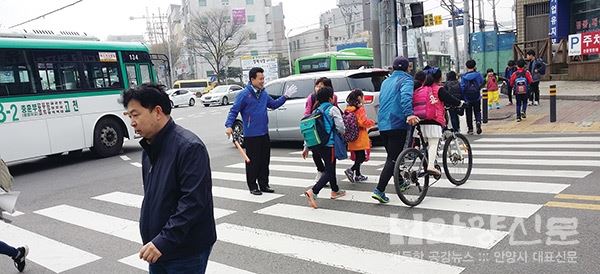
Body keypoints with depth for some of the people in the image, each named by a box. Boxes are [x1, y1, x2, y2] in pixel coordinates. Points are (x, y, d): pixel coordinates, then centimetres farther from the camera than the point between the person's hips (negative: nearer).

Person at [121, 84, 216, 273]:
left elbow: (193, 201, -24)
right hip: (157, 248, 8)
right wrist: (151, 241, 13)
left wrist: (164, 241, -25)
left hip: (186, 252, -8)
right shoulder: (149, 148, 9)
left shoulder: (189, 147, -18)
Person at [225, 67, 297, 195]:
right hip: (251, 135, -7)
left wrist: (285, 96, 13)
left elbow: (274, 104, 22)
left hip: (264, 134, 7)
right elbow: (234, 111, -12)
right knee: (252, 161, 1)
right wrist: (229, 125, -24)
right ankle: (253, 186, 13)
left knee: (265, 160, 13)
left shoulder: (264, 93, 9)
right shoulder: (244, 94, -12)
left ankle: (264, 184, 25)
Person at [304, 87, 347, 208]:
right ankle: (313, 191, -21)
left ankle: (335, 191, 37)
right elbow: (340, 127, -12)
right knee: (329, 171, -3)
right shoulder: (333, 109, -6)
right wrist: (342, 132, 12)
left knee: (331, 167, 24)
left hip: (317, 145, 7)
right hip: (329, 144, -7)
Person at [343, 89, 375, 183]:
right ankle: (351, 170, -18)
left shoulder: (349, 110, 9)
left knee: (358, 157, 16)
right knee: (362, 157, -4)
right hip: (360, 138, -8)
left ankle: (358, 175, 21)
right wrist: (372, 122, -3)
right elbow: (364, 122, -21)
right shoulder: (360, 109, -14)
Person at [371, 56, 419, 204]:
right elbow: (406, 96, -23)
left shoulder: (386, 81, 20)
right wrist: (409, 114, -37)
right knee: (393, 159, -6)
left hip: (382, 124, 7)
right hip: (397, 124, -7)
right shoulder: (406, 80, -2)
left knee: (392, 155, 20)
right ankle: (379, 190, -13)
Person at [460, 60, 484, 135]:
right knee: (477, 112, 13)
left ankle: (470, 129, 11)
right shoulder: (478, 75, -5)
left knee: (469, 113, 9)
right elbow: (482, 82, 6)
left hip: (467, 98, 0)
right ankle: (478, 122, -14)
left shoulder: (464, 77, -6)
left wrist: (463, 98, -1)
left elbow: (462, 87, -7)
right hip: (477, 97, 0)